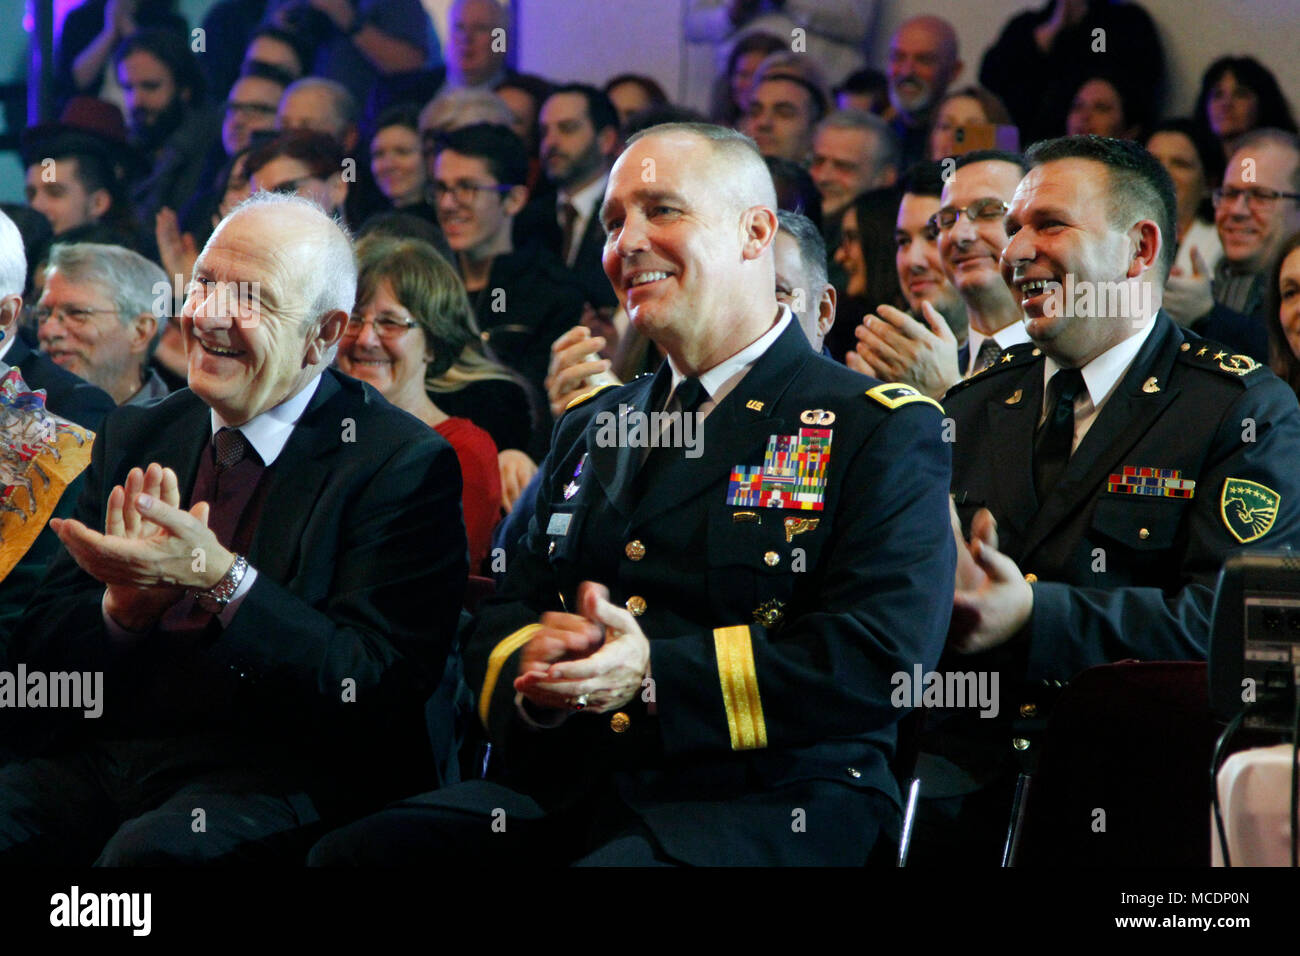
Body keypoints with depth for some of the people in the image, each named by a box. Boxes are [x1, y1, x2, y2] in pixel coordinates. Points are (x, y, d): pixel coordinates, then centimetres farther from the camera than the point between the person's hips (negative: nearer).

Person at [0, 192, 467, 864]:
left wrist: (224, 581, -23)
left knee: (155, 847, -36)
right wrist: (123, 606, -11)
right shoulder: (135, 438, 16)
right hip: (105, 755, 5)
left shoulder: (408, 466, -1)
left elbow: (376, 689, -12)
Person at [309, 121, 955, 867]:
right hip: (571, 795, 6)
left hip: (769, 804, -6)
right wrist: (529, 670, -7)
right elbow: (504, 615, 19)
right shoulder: (592, 428, 24)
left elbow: (883, 659, -11)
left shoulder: (885, 432, 3)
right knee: (352, 856, -22)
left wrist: (657, 673, -19)